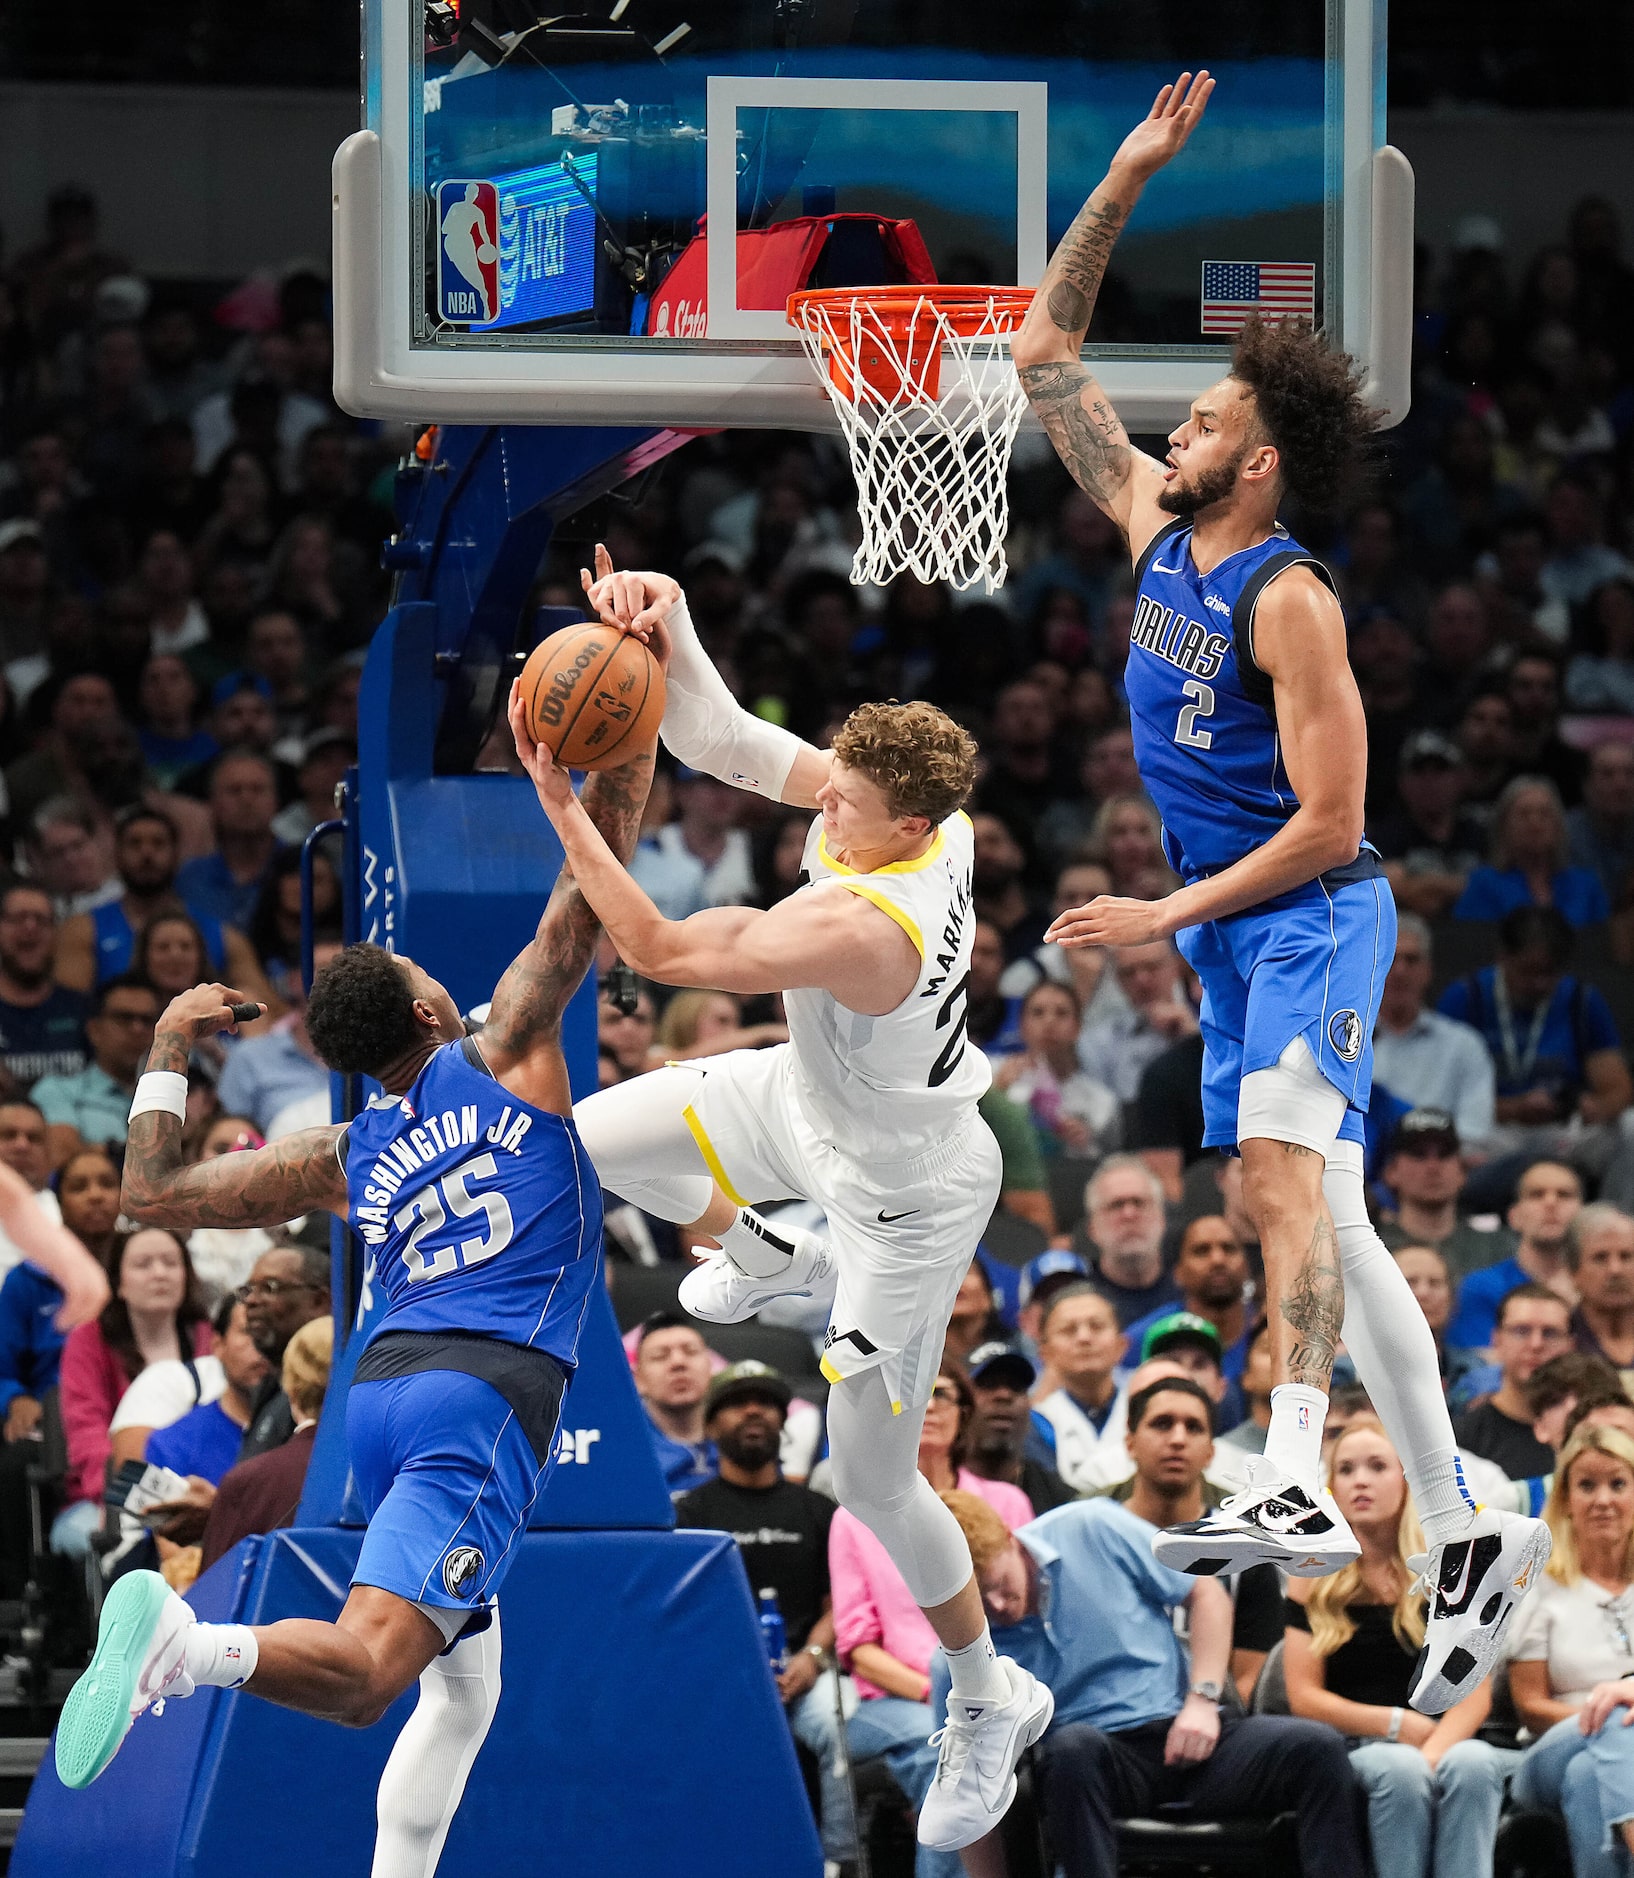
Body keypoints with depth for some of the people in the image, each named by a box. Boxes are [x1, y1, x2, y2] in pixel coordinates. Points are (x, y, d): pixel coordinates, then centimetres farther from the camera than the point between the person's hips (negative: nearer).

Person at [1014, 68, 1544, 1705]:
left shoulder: (1289, 602, -16)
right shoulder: (1153, 531, 7)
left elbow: (1326, 822, -18)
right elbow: (1046, 351, 13)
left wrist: (1165, 918, -20)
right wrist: (1126, 182, 6)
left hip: (1314, 915, -9)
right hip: (1229, 933, 9)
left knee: (1283, 1158, -27)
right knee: (1325, 1225, 7)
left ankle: (1292, 1488, -43)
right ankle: (1462, 1530, 11)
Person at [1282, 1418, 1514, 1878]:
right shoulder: (1314, 1577, 9)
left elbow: (1475, 1695, 1)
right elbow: (1304, 1697, 2)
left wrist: (1432, 1752, -19)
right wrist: (1399, 1724, -8)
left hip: (1443, 1740, 1)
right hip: (1349, 1750, -1)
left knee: (1473, 1763, -34)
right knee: (1400, 1772, -35)